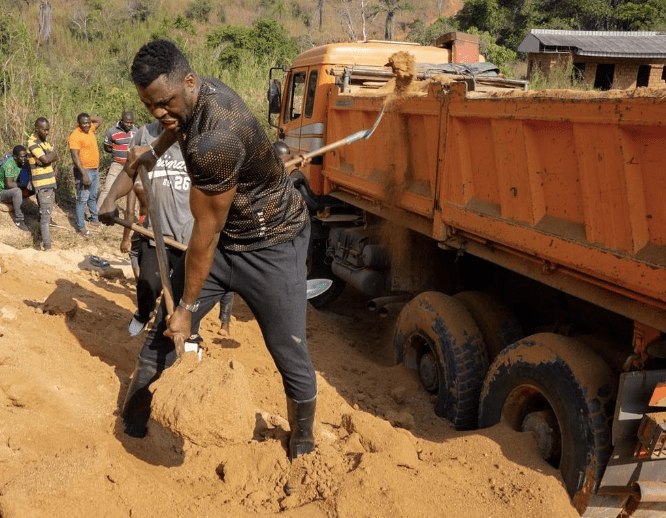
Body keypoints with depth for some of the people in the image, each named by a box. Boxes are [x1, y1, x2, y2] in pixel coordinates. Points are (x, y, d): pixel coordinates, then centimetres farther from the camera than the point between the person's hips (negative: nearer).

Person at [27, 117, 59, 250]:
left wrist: (49, 158, -9)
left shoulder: (45, 142, 14)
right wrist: (52, 154, -4)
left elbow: (55, 157, 10)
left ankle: (43, 237, 30)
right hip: (42, 184, -8)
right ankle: (47, 247, -12)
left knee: (47, 213, 17)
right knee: (45, 215, -11)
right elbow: (46, 159, -24)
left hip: (51, 182, 9)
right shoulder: (33, 143, -14)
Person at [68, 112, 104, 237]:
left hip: (95, 169, 8)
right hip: (84, 171, -8)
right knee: (82, 199, -5)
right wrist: (84, 174, -30)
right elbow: (75, 157, -24)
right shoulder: (75, 136, -18)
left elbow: (100, 120, 22)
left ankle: (94, 219, 34)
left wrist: (88, 118, 3)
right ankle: (80, 227, -1)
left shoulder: (90, 129, 5)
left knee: (93, 197, 20)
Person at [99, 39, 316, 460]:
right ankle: (130, 429, 21)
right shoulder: (198, 93, -6)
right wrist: (153, 152, 29)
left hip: (271, 245, -8)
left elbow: (206, 231, -25)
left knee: (290, 354, -2)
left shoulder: (214, 141, -34)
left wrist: (188, 307, -15)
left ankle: (304, 450, 20)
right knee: (163, 331, 6)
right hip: (223, 237, 9)